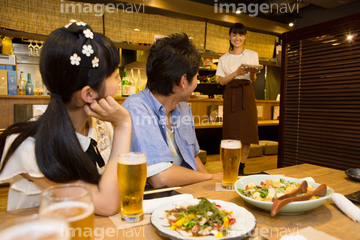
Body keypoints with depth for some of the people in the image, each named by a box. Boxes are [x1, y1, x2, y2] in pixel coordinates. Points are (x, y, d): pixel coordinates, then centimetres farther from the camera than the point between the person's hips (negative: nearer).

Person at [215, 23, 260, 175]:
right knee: (231, 132, -3)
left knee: (246, 130, -6)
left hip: (246, 94, 0)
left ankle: (241, 168, 4)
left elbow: (253, 79, 4)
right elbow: (222, 81, 4)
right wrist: (236, 73, -11)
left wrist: (252, 73, -19)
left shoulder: (252, 55, 13)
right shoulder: (224, 58, 14)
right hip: (230, 95, 0)